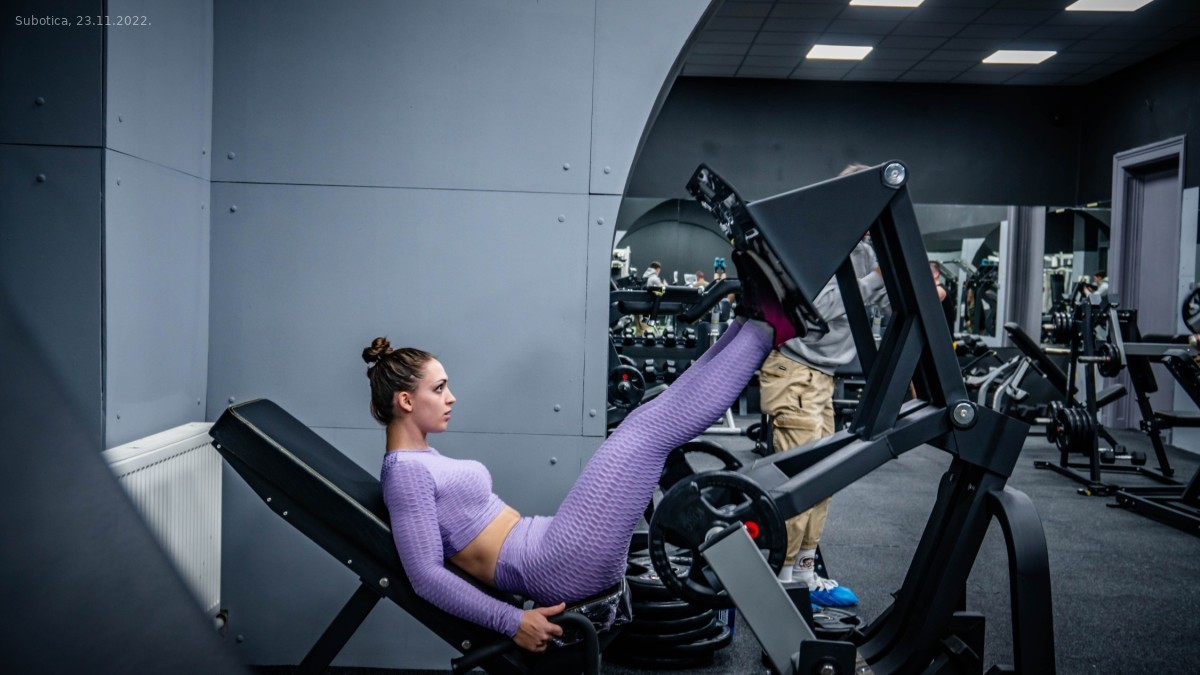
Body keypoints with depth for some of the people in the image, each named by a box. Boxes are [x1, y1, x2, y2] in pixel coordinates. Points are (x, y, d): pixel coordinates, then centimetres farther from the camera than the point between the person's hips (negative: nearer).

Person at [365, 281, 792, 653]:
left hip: (543, 547, 10)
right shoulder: (406, 472, -13)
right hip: (561, 569, -10)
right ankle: (766, 330, 1)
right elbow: (426, 576, -19)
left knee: (649, 421, 4)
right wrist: (512, 621, -23)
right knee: (652, 428, -11)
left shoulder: (422, 458, 16)